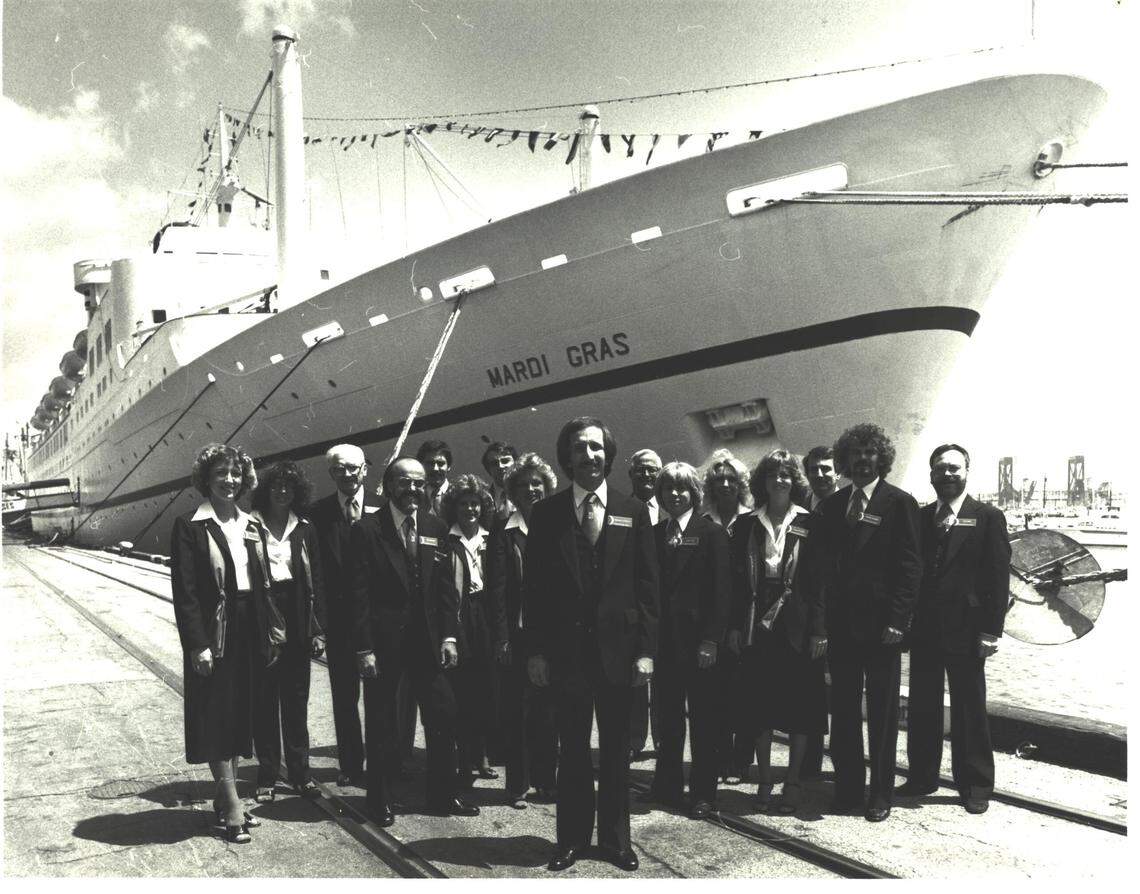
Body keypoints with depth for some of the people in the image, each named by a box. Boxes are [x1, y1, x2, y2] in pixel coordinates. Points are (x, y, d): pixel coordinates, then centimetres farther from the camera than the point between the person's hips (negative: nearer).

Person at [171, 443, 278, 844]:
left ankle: (224, 798, 24)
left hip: (248, 630, 6)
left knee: (240, 713, 12)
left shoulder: (250, 526, 10)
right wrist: (197, 644, -17)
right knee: (217, 715, 0)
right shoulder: (189, 527, -7)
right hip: (213, 632, -6)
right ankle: (232, 807, 5)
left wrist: (269, 630, 7)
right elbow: (184, 592, -12)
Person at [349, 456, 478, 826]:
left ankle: (442, 795, 19)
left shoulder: (436, 528, 6)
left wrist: (449, 635, -1)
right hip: (382, 639, -4)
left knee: (443, 716, 5)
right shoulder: (367, 529, -6)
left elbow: (446, 587, 7)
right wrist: (364, 648, -12)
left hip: (427, 639, 4)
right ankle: (380, 799, 22)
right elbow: (359, 594, -9)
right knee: (381, 722, 8)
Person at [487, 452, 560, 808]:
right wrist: (502, 637, -9)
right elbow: (497, 588, -3)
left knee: (547, 711, 9)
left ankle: (545, 780, 22)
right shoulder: (503, 532, 1)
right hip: (516, 635, -2)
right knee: (515, 712, 5)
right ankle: (517, 785, 15)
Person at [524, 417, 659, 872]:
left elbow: (647, 585, 2)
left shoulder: (633, 511, 3)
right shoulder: (546, 513, 1)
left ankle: (615, 838, 25)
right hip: (566, 649, 0)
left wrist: (646, 649, -4)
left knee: (616, 749, 11)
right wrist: (536, 650, -4)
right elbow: (533, 587, 1)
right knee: (572, 749, 9)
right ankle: (572, 837, 23)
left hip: (618, 649, 1)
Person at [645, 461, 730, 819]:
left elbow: (721, 588, -8)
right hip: (665, 638, 4)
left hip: (699, 638, -4)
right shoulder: (654, 534, 9)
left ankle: (703, 792, 14)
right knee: (667, 717, 12)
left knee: (703, 719, 5)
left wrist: (711, 638, -14)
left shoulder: (711, 532, -3)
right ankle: (667, 786, 24)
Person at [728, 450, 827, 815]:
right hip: (758, 625, 2)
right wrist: (736, 625, 1)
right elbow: (740, 578, 7)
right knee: (760, 704, 7)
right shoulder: (749, 524, 7)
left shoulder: (808, 524, 0)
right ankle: (764, 780, 19)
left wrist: (818, 629, -10)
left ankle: (792, 784, 14)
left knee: (799, 706, 3)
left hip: (797, 627, -2)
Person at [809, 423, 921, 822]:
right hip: (840, 624, 4)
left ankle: (880, 793, 18)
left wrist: (897, 620, -14)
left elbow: (909, 566, -8)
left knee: (882, 713, 7)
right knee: (843, 710, 11)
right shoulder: (831, 505, 10)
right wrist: (821, 612, 2)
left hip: (880, 625, -4)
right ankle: (847, 787, 22)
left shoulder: (899, 503, -4)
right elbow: (823, 563, 10)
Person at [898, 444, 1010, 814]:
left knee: (970, 710, 5)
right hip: (924, 631, 4)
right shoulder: (920, 518, 11)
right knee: (921, 708, 10)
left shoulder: (988, 517, 0)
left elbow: (998, 578, -4)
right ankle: (922, 777, 22)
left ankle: (975, 784, 17)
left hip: (965, 631, -4)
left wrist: (991, 630, -10)